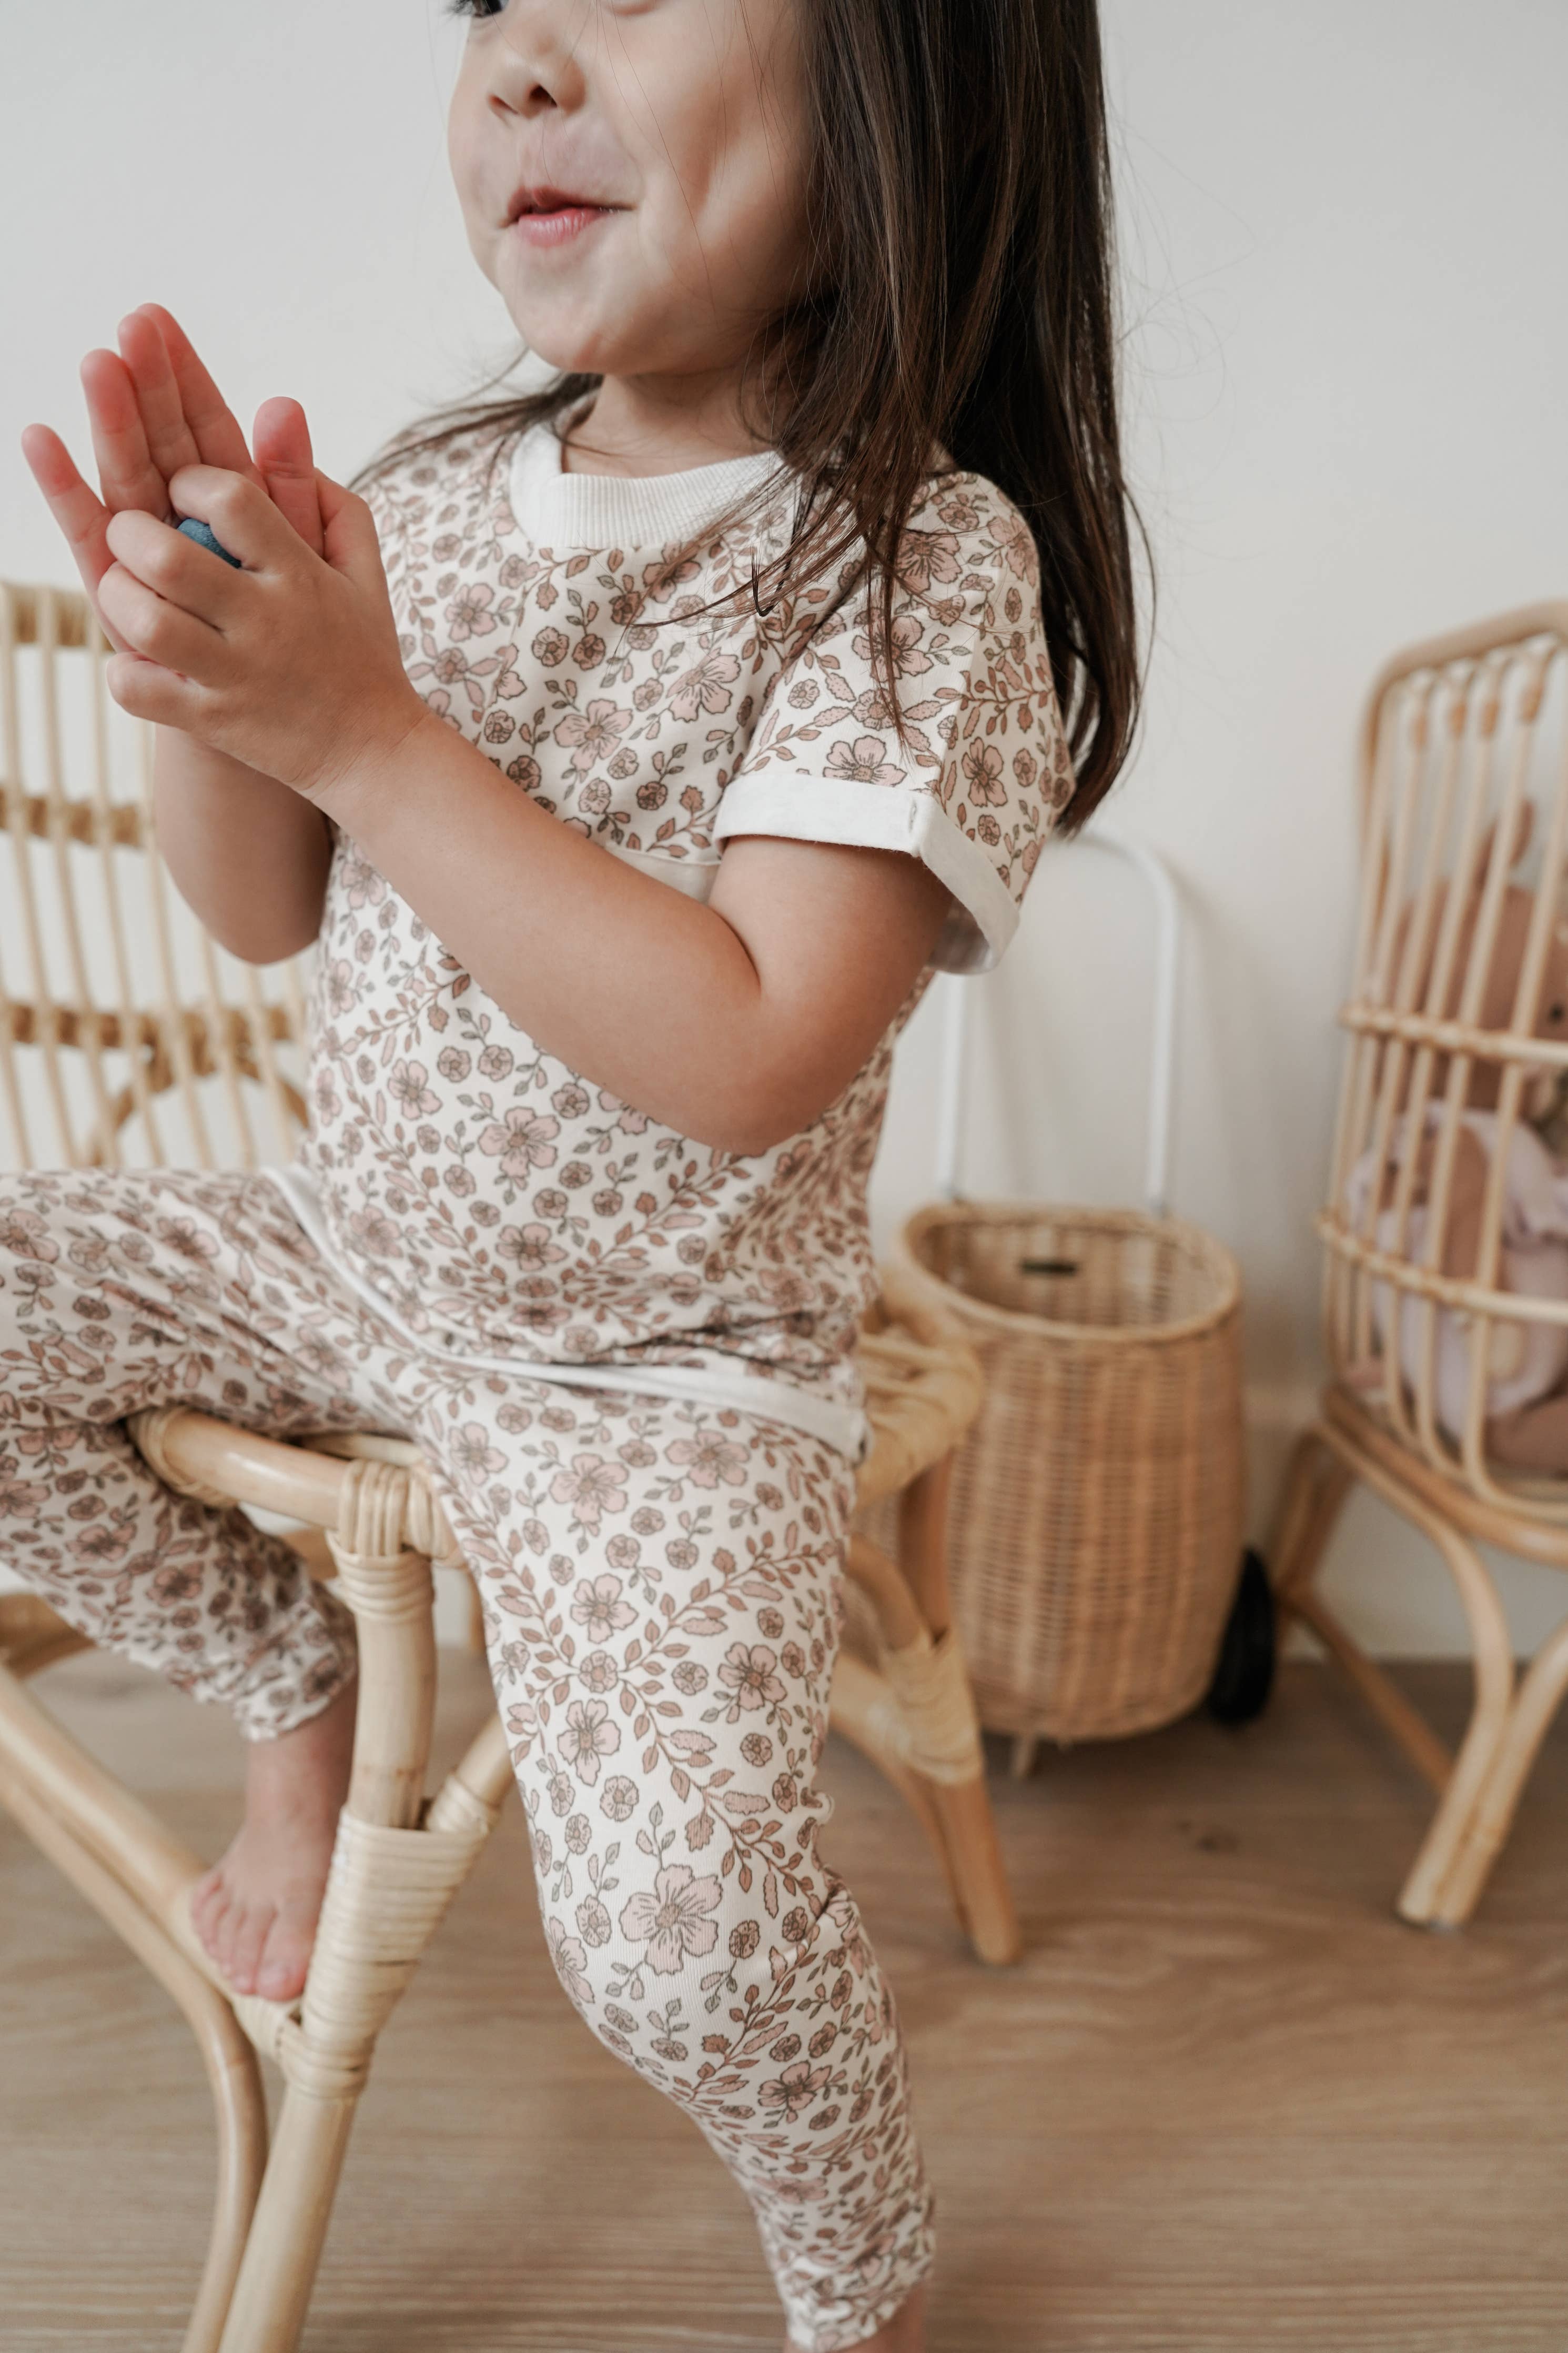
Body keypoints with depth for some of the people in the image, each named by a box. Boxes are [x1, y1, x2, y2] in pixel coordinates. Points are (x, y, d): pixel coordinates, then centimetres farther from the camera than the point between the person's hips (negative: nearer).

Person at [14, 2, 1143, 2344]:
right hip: (356, 1251, 7)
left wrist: (363, 731, -28)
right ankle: (296, 1683, 20)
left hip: (671, 1376, -6)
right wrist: (206, 667, -15)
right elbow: (271, 914, 5)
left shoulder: (928, 566, -18)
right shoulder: (433, 497, 0)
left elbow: (753, 1060, -29)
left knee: (674, 1930, -20)